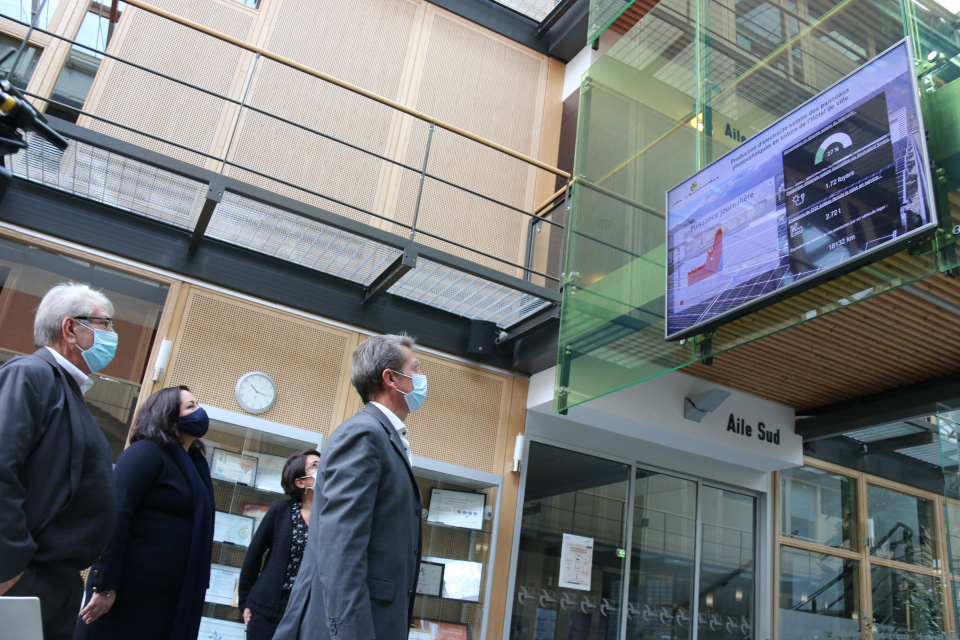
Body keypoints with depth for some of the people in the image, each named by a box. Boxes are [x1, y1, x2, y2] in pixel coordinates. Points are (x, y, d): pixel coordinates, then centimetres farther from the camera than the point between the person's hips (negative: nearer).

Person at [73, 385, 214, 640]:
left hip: (173, 596, 7)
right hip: (129, 590, -7)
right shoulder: (146, 452, -8)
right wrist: (105, 586, -20)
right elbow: (114, 515, -17)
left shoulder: (195, 464, 14)